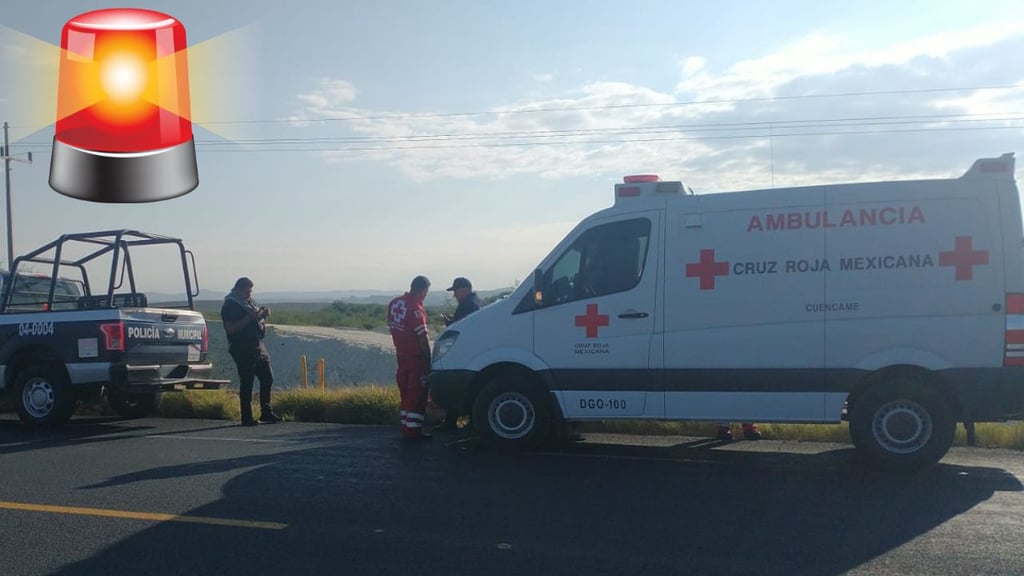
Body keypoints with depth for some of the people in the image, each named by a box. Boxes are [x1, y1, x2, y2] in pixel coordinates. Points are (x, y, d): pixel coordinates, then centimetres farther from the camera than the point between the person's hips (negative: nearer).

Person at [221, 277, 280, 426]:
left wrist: (264, 315, 4)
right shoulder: (229, 305, -9)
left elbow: (258, 321, 27)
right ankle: (246, 418, 1)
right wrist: (249, 318, -24)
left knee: (267, 378, 9)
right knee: (246, 383, -5)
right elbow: (230, 328, -19)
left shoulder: (250, 302, 17)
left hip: (258, 346, 8)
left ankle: (266, 413, 18)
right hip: (242, 349, -8)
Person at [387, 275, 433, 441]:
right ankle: (412, 430, -3)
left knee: (406, 393, 16)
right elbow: (423, 338, -19)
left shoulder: (394, 303, 6)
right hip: (416, 357, -8)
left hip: (401, 355, 8)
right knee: (418, 394, -3)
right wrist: (428, 361, -13)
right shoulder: (415, 309, -19)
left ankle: (405, 427, 22)